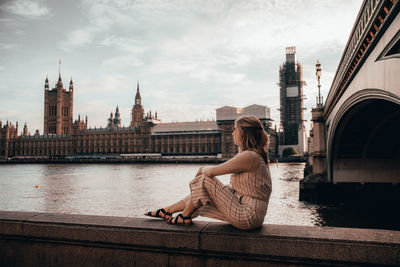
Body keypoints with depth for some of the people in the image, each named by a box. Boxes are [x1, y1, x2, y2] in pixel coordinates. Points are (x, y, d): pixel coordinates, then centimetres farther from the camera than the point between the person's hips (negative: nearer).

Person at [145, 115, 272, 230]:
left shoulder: (248, 156, -20)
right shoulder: (255, 155, 12)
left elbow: (211, 171, -17)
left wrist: (202, 169, 6)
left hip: (247, 218, -9)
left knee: (203, 179, -7)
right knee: (199, 195, 13)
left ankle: (185, 217, 12)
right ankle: (167, 211, 31)